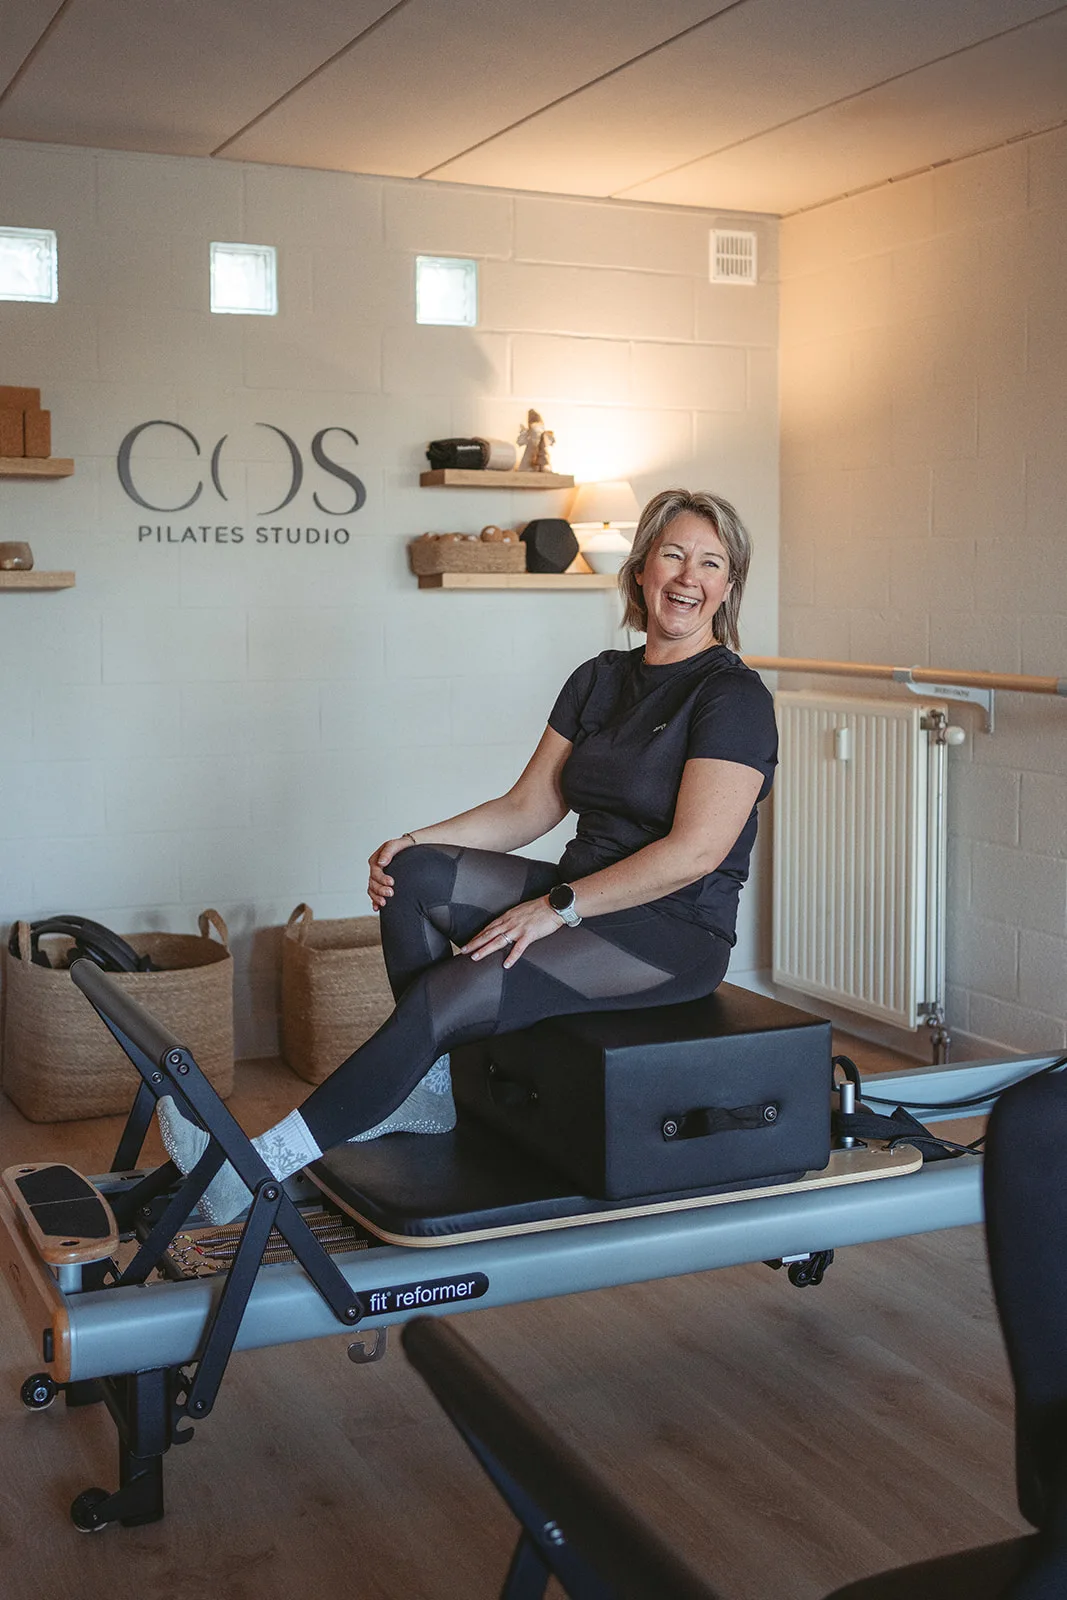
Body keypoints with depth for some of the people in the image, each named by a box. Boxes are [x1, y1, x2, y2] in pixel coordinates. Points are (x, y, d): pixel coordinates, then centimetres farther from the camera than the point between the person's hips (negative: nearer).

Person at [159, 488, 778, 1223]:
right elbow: (528, 807, 9)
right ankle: (435, 1087, -5)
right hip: (584, 902, 7)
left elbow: (693, 851, -19)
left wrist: (556, 908, -21)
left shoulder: (734, 695, -10)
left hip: (677, 930, -7)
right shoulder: (600, 678, 11)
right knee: (415, 873, -17)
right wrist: (418, 841, -7)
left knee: (456, 994, -26)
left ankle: (266, 1166, -21)